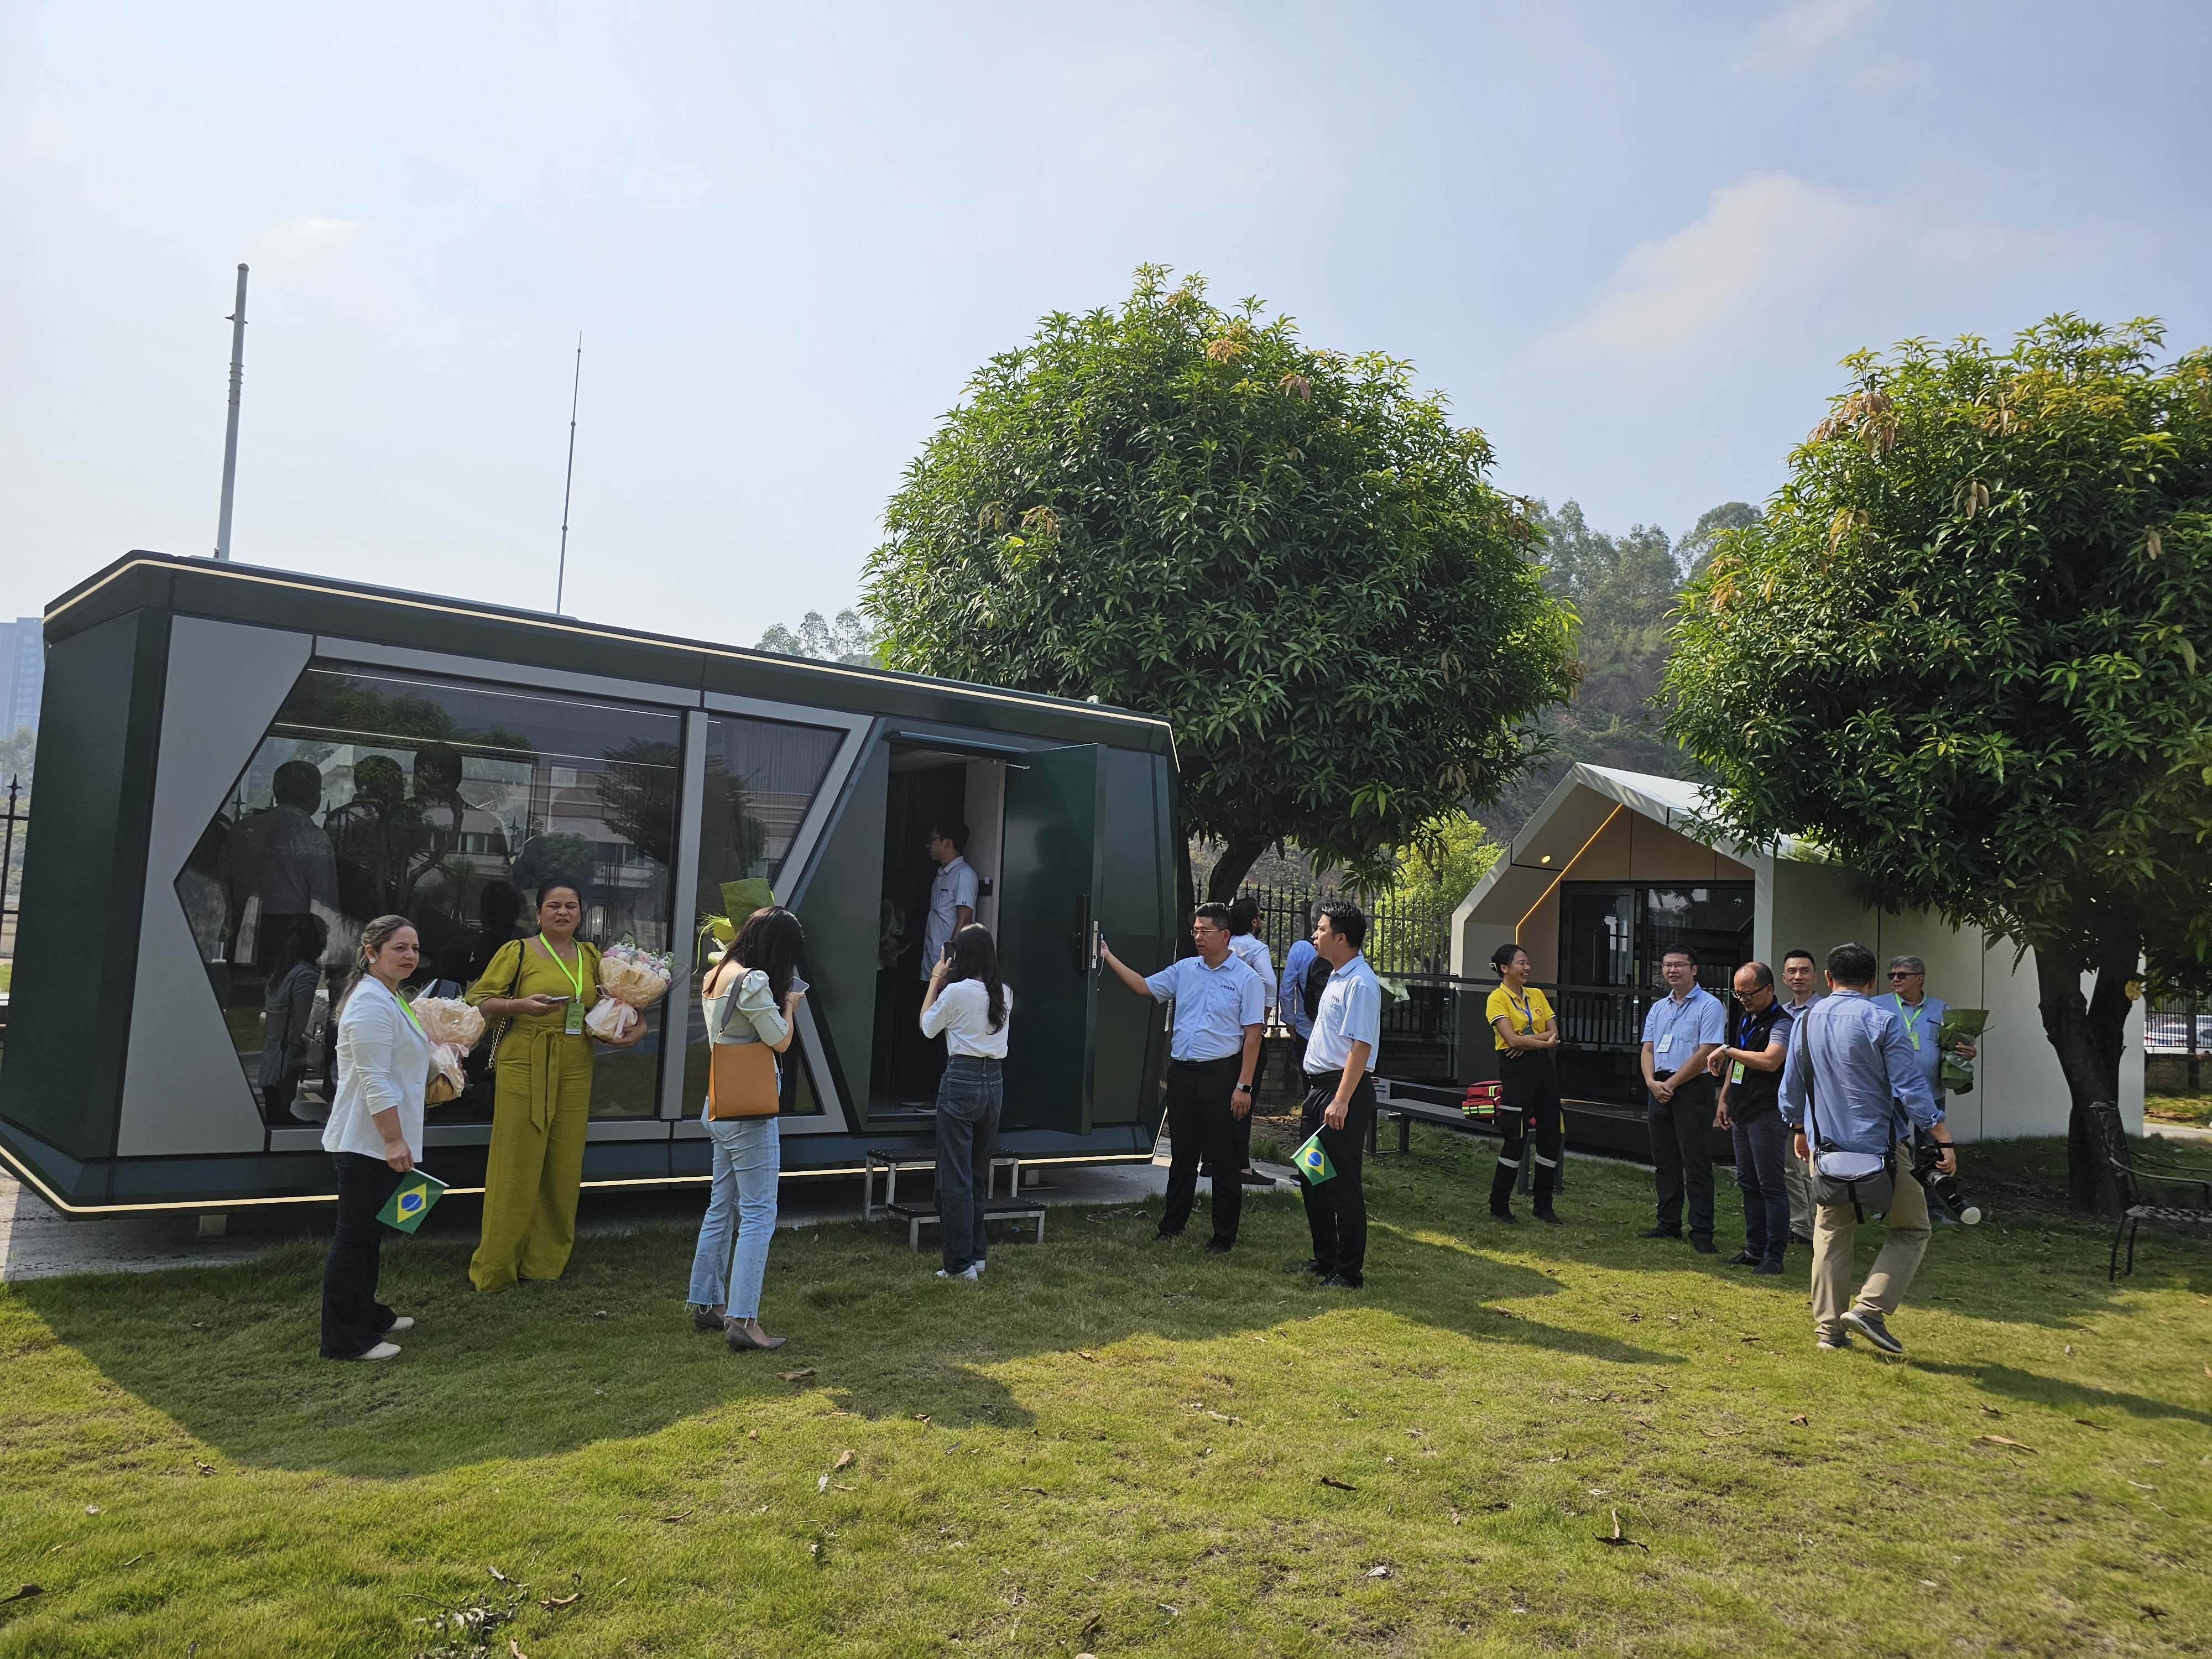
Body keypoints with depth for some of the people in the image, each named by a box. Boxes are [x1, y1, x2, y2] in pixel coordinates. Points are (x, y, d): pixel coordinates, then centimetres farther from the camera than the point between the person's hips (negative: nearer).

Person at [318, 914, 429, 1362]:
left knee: (370, 1230, 20)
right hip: (367, 1141, -11)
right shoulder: (371, 1003, -19)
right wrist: (393, 1140, -26)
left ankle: (367, 1314, 32)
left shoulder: (388, 998, 15)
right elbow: (375, 1081, -25)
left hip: (379, 1140, 11)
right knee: (355, 1234, -3)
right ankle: (344, 1339, 5)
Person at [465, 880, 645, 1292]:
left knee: (564, 1166, 6)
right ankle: (495, 1269, 8)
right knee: (516, 1165, -3)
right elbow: (480, 1000, 0)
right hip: (524, 1066, -4)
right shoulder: (517, 952, 1)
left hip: (575, 1069, 4)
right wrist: (521, 1004, -17)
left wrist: (636, 1027, 5)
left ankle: (546, 1261, 19)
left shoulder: (592, 957, 14)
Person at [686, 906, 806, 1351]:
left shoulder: (719, 974, 11)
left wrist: (781, 998, 13)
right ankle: (742, 1320, -7)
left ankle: (707, 1303, 27)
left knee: (723, 1206, 18)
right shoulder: (754, 981, -18)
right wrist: (789, 1003, 3)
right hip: (749, 1110, -10)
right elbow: (780, 1040, -14)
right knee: (759, 1214, -6)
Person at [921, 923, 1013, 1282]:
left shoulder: (955, 992, -11)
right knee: (979, 1173, 17)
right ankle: (977, 1254, 23)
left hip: (961, 1081, -6)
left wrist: (936, 981, 13)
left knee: (956, 1176, 0)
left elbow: (927, 1026, 5)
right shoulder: (1004, 994, 5)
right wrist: (945, 983, 23)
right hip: (994, 1083, 6)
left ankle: (961, 1263, 2)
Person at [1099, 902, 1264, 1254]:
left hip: (1220, 1074, -5)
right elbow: (1144, 987, 14)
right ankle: (1172, 1225, 24)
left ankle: (1225, 1236, 11)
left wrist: (1243, 1086, -14)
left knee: (1223, 1158, 2)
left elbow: (1252, 1036, -9)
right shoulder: (1184, 970, 10)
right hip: (1182, 1072, 5)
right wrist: (1108, 957, 6)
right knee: (1181, 1154, 14)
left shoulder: (1246, 979, -6)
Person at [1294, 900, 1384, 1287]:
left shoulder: (1360, 983, -17)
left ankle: (1349, 1272, 8)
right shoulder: (1336, 978, 15)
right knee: (1311, 1178, 17)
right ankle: (1325, 1258, 30)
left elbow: (1361, 1045, -23)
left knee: (1343, 1184, -2)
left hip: (1345, 1088, -10)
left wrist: (1341, 1101, -27)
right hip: (1319, 1086, 10)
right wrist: (1320, 1096, 19)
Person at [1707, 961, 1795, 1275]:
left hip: (1767, 1115, -9)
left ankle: (1774, 1257, 1)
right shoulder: (1746, 1017, 15)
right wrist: (1725, 1098, 20)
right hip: (1742, 1112, 9)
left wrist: (1726, 1050, -21)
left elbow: (1770, 1061, -31)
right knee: (1748, 1184, 13)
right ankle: (1755, 1249, 21)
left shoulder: (1782, 1023, -14)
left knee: (1770, 1186, -4)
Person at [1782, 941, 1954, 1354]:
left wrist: (1800, 1130, 28)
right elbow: (1911, 1087, -15)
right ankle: (1870, 1307, -4)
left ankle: (1829, 1328, 14)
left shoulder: (1807, 1021, 6)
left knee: (1832, 1235, 14)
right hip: (1881, 1148, -5)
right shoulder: (1882, 1020, -11)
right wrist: (1942, 1137, -10)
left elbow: (1791, 1087, 14)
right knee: (1912, 1230, 10)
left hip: (1827, 1149, 5)